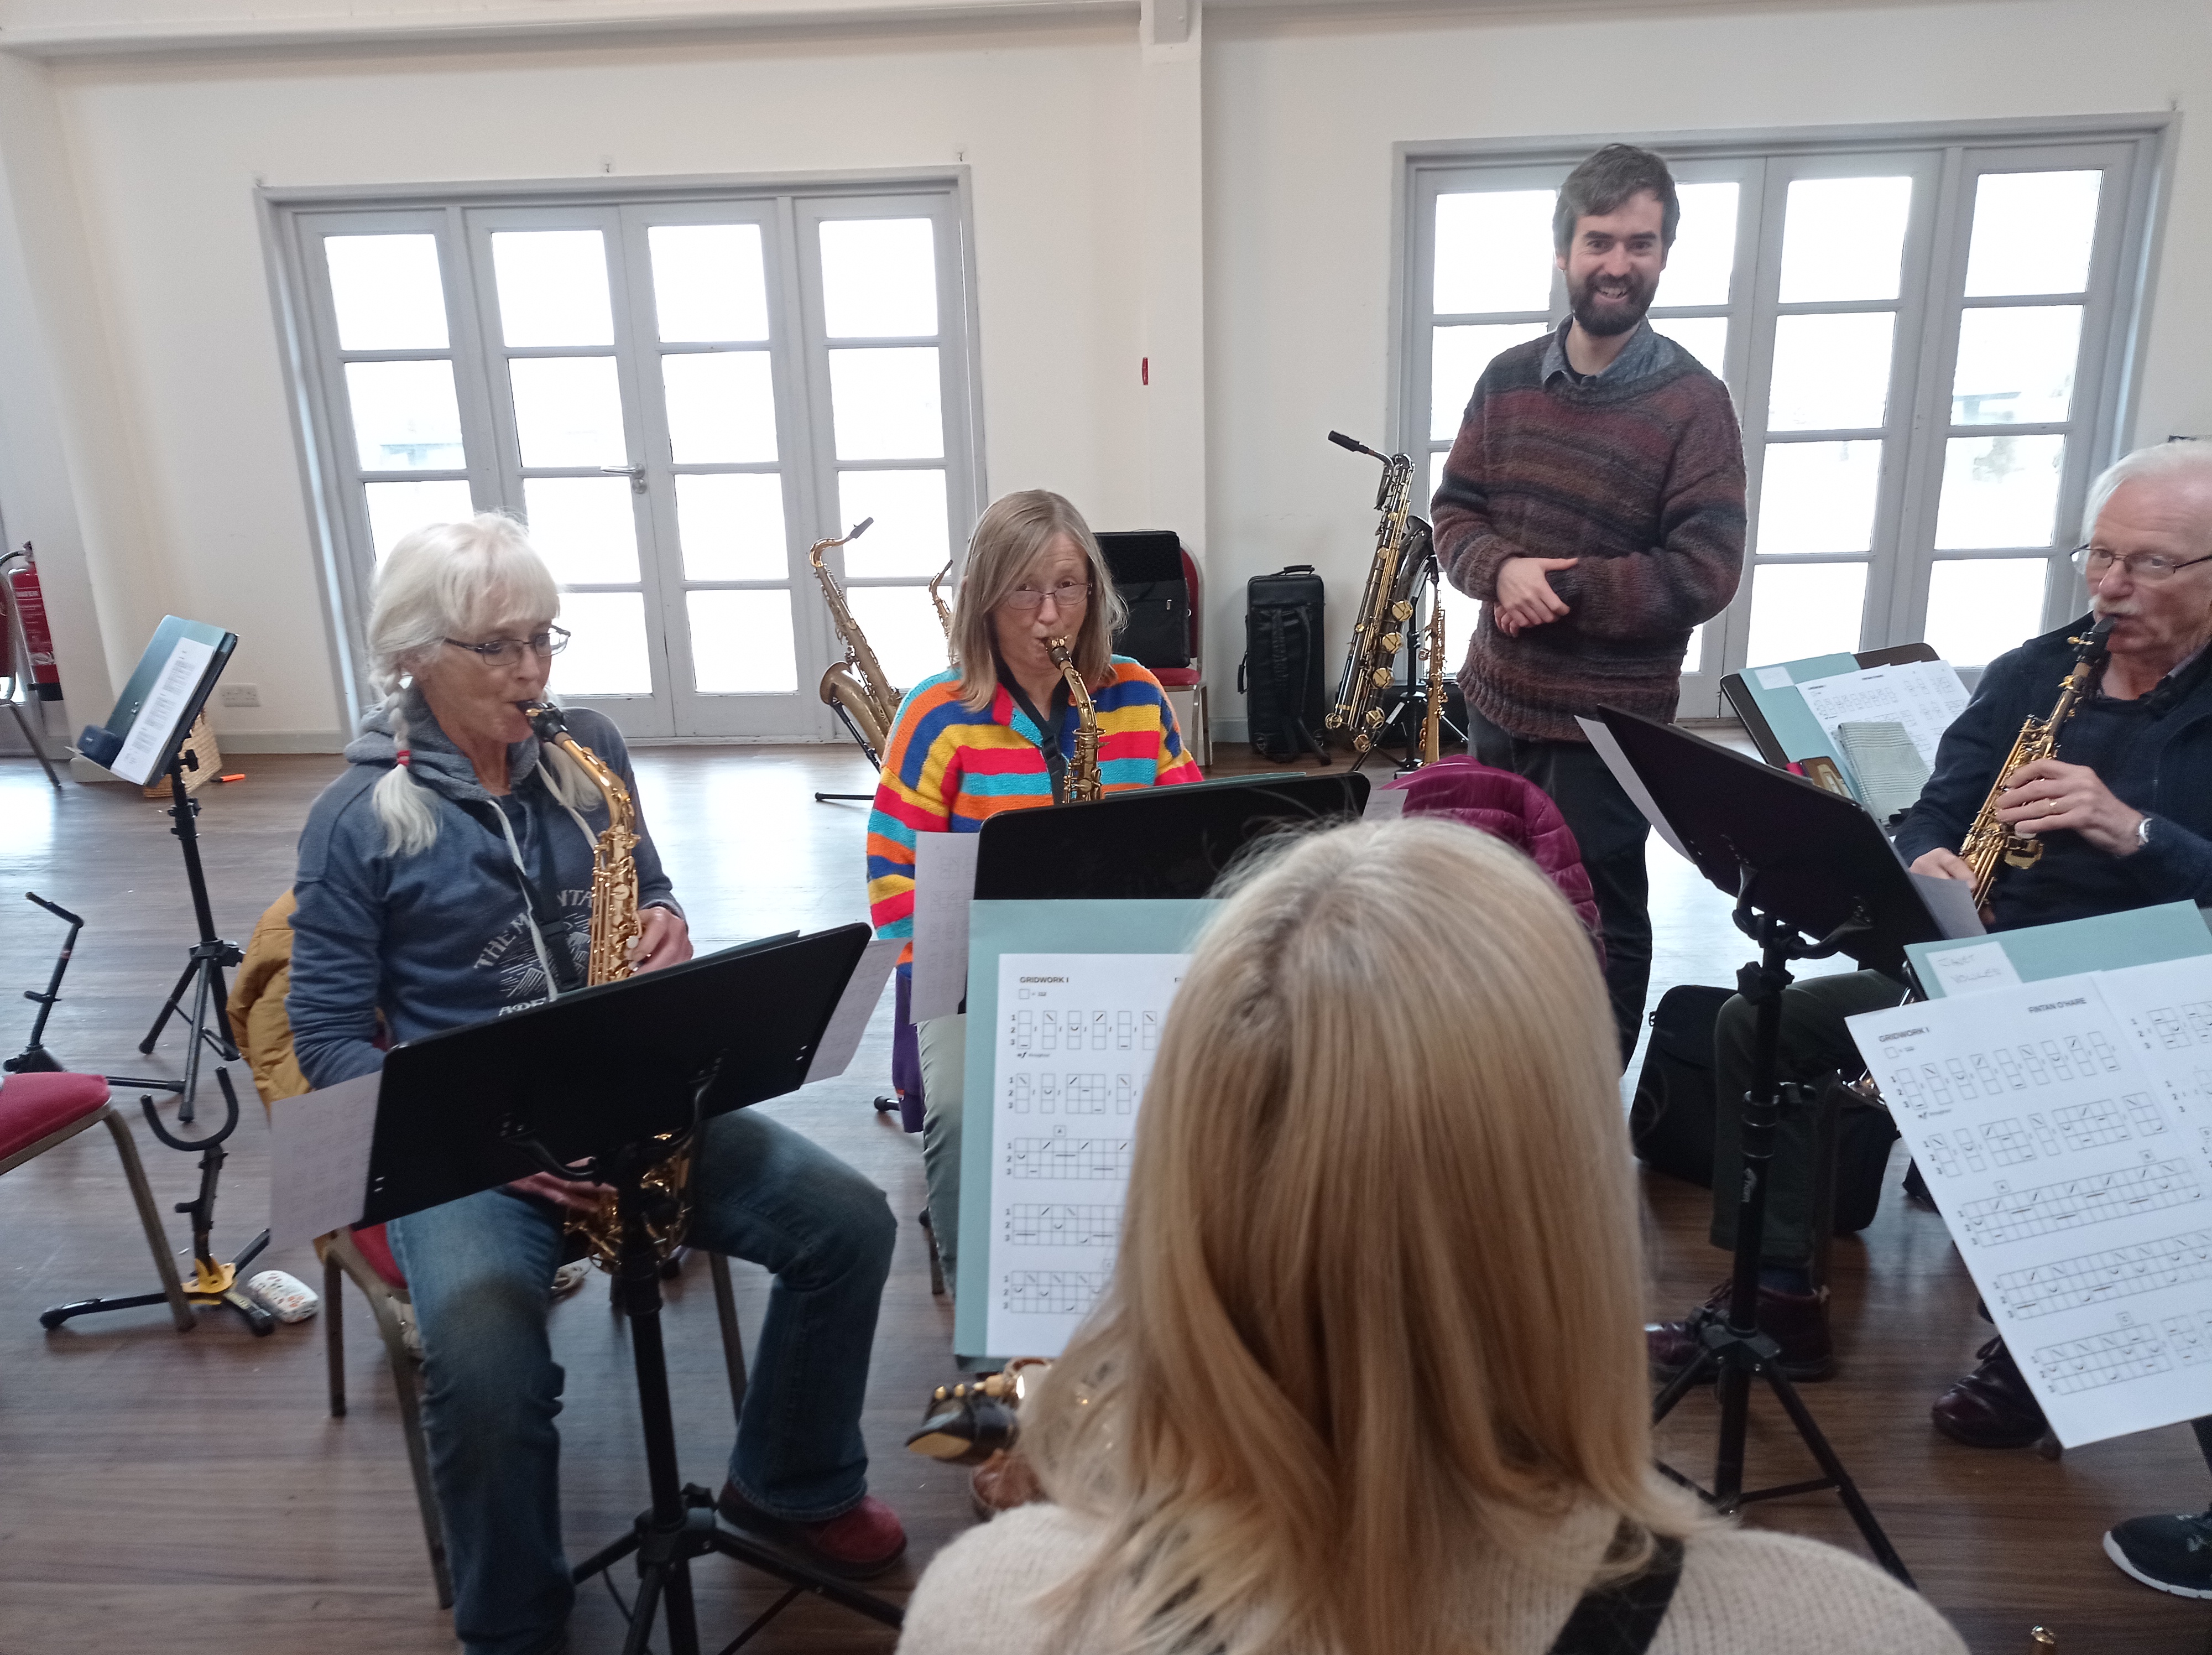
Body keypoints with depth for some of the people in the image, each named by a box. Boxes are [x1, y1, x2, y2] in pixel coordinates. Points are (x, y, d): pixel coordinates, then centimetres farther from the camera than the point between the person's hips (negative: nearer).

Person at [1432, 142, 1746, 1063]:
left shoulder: (1692, 403, -13)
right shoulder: (1507, 380, 2)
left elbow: (1704, 575, -17)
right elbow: (1453, 511, 3)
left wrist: (1561, 588, -20)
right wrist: (1503, 570, -18)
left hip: (1612, 720, -5)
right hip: (1499, 699, 5)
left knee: (1598, 914, 10)